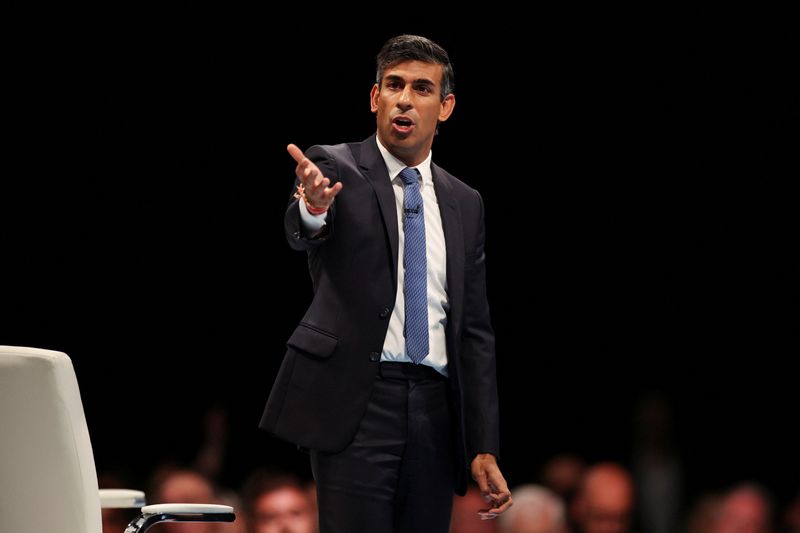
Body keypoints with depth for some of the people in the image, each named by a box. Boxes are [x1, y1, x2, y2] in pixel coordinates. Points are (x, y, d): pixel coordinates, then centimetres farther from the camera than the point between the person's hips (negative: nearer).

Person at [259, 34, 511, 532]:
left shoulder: (465, 204, 15)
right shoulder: (333, 167, 2)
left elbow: (475, 329, 15)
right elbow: (302, 232, -21)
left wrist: (484, 449, 8)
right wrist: (312, 208, -48)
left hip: (435, 412, 5)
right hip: (356, 402, -5)